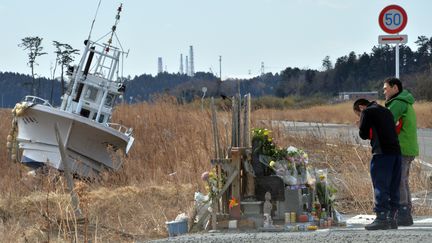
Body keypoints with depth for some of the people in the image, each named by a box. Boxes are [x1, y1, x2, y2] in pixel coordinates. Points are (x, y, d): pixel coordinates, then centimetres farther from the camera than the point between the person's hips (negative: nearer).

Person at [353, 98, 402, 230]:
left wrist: (361, 126, 18)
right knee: (393, 188, 9)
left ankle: (381, 218, -11)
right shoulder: (386, 111, 23)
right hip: (396, 151, 8)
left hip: (382, 153, -8)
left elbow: (363, 134, -2)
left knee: (380, 187, -6)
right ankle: (392, 218, 10)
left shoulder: (367, 112, -1)